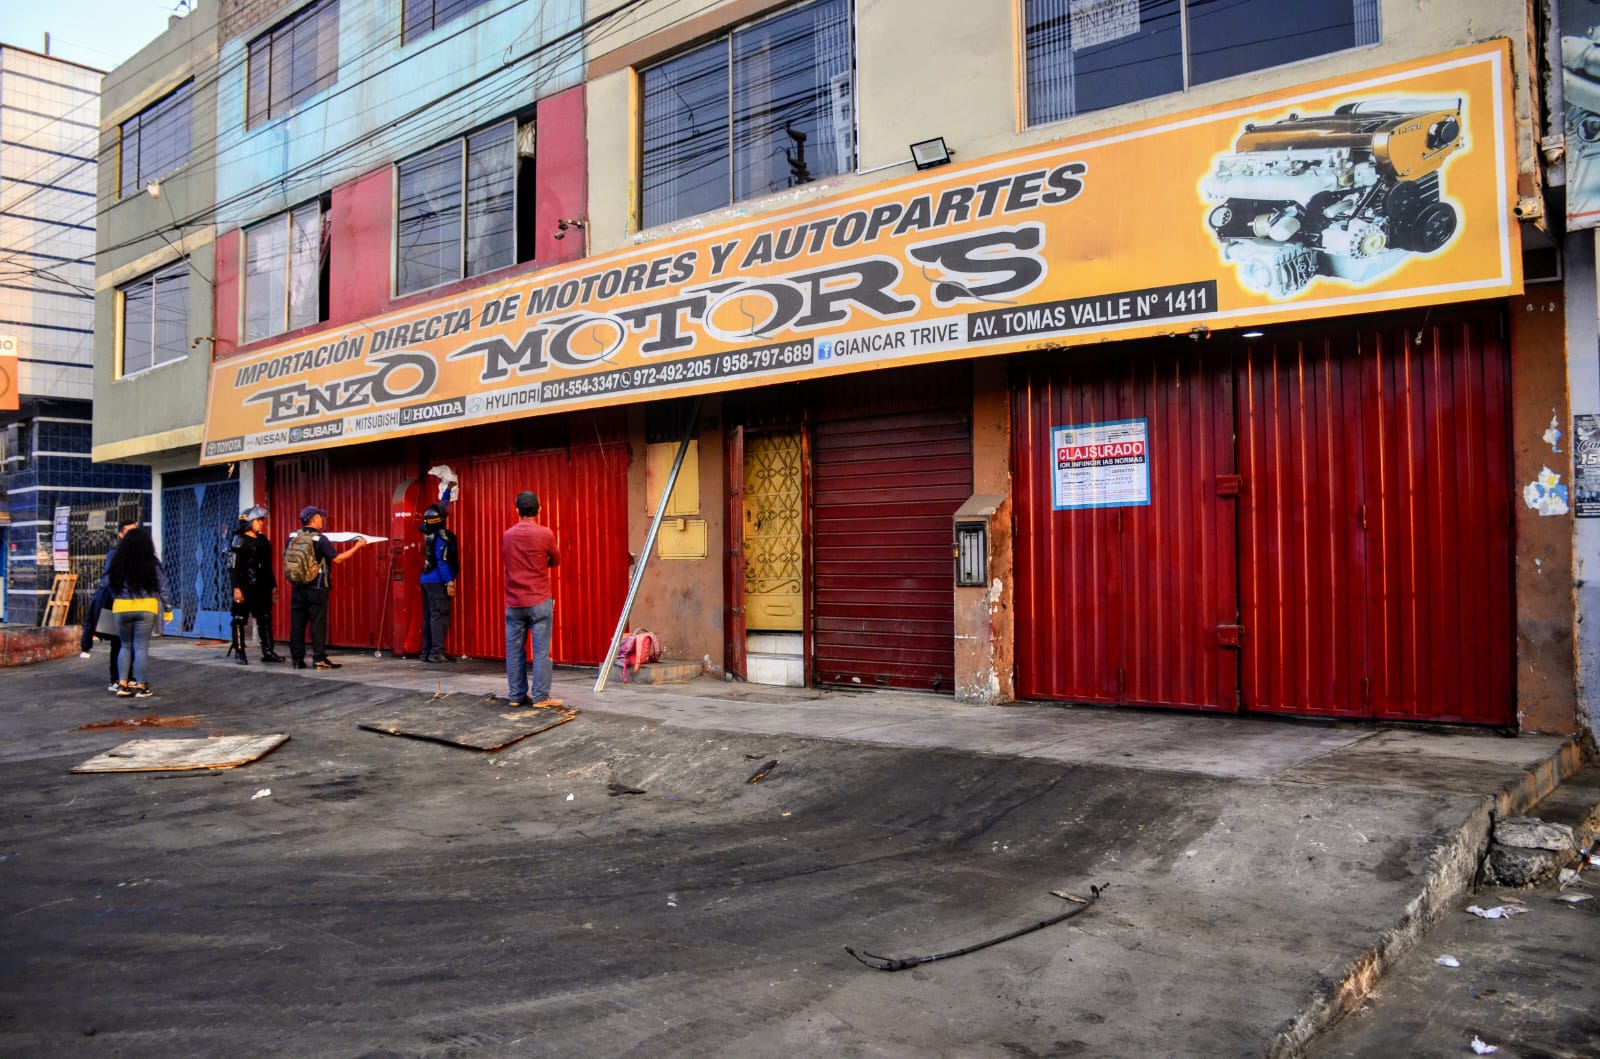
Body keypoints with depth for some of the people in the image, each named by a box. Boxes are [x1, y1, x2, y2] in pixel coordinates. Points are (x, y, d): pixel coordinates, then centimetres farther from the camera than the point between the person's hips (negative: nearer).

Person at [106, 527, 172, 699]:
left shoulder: (117, 562, -1)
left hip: (121, 608, 2)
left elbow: (108, 582, 6)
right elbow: (163, 588, -1)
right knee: (141, 647, 1)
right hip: (145, 608, -2)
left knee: (125, 645, 16)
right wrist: (167, 609, 9)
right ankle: (140, 686, 2)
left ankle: (122, 684, 12)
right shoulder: (152, 563, -5)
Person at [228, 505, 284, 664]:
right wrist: (236, 588, -20)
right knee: (240, 620, 0)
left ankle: (268, 652, 13)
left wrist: (273, 585, 16)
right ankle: (239, 653, 6)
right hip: (244, 588, -7)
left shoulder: (263, 541, 13)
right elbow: (232, 567, -13)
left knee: (265, 619, 8)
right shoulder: (239, 541, -8)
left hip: (262, 588, 7)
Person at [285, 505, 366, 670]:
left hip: (297, 587, 5)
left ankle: (297, 659, 10)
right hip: (316, 588, -5)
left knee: (297, 624, 8)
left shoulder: (293, 537, 4)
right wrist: (357, 547, -6)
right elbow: (337, 559, -14)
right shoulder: (320, 539, -12)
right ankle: (319, 659, 0)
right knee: (318, 624, 0)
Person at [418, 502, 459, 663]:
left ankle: (427, 651, 14)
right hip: (437, 582, -8)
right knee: (440, 616, -7)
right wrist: (449, 581, -20)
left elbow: (440, 508, 26)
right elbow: (442, 560, -20)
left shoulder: (429, 534, 11)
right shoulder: (442, 536, -13)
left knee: (429, 616, 11)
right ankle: (437, 652, -10)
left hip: (426, 579, 8)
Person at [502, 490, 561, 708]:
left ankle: (516, 695, 12)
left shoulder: (507, 535, 4)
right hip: (539, 601, -4)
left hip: (514, 603, 4)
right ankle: (541, 697, -1)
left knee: (514, 651, 8)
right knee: (541, 651, -1)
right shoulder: (545, 533, -8)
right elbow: (556, 561, 7)